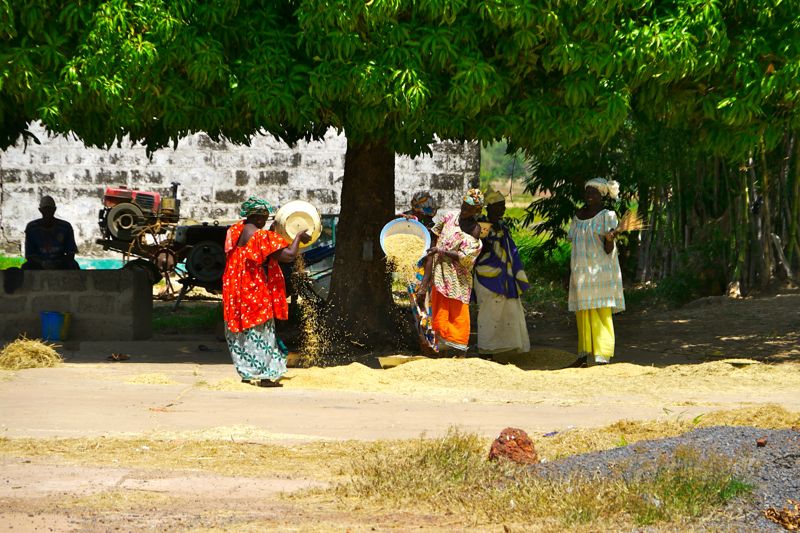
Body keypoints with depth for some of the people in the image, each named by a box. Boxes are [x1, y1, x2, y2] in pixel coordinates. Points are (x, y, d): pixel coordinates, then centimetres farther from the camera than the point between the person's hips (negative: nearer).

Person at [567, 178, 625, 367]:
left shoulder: (607, 216, -6)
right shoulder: (579, 216, 13)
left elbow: (608, 250, -11)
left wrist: (609, 239, -34)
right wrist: (570, 274, 17)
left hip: (600, 272, -6)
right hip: (581, 272, 6)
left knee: (601, 313, -10)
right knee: (583, 315, 7)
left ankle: (602, 356, -12)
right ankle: (586, 354, 13)